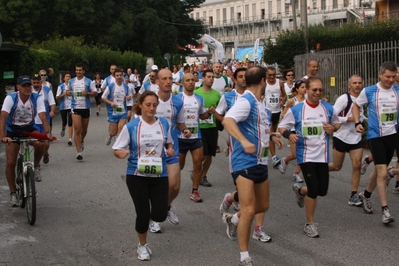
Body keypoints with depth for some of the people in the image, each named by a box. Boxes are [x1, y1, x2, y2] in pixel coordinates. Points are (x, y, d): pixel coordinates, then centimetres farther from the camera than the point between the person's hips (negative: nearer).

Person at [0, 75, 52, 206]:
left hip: (29, 128, 1)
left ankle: (36, 166, -3)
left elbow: (43, 116, -24)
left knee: (40, 144, -32)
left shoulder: (37, 98, -15)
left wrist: (47, 133, -41)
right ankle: (13, 193, 8)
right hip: (12, 130, -1)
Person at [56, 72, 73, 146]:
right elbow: (57, 97, -4)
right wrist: (64, 94, -16)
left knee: (70, 123, -8)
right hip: (63, 107, 1)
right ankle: (63, 129, 47)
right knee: (64, 122, 11)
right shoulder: (61, 87, -1)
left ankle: (70, 139, -9)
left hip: (71, 106, -1)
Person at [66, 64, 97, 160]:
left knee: (84, 129, 16)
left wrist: (87, 93, -17)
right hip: (75, 108, 0)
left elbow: (95, 93, 2)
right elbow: (67, 91, 21)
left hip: (86, 108, 0)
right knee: (77, 130, -11)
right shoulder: (71, 81, 7)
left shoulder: (88, 81, 0)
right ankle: (79, 152, -12)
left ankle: (81, 141, 49)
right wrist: (68, 92, -3)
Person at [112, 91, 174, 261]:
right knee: (142, 213, 0)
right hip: (137, 176, -2)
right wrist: (122, 153, -27)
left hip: (159, 175, 2)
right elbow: (117, 149, -3)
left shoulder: (164, 124, 1)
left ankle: (149, 214, 36)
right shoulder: (131, 126, -8)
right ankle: (142, 246, 27)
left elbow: (169, 143, 18)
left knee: (160, 215, -4)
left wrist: (170, 149, -4)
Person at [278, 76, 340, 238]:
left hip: (322, 155, 4)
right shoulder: (296, 109, -7)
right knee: (314, 191, -8)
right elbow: (282, 127, 0)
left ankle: (300, 190, 41)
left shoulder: (328, 108, 1)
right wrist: (289, 134, -21)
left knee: (322, 191, 7)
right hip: (305, 155, -4)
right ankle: (310, 224, 12)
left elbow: (337, 123, 16)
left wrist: (333, 128, -7)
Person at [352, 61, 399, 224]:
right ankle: (385, 210, -8)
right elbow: (356, 106, 9)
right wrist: (357, 123, -4)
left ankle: (366, 195, 42)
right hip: (375, 136, -4)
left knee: (379, 170, 17)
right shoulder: (369, 91, -6)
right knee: (383, 173, -12)